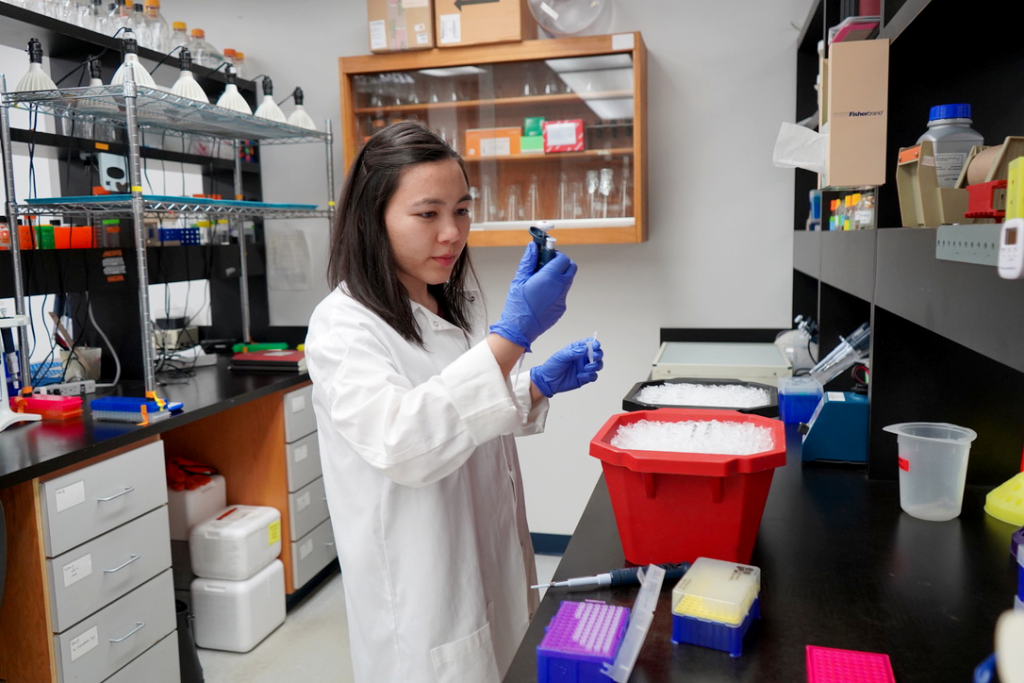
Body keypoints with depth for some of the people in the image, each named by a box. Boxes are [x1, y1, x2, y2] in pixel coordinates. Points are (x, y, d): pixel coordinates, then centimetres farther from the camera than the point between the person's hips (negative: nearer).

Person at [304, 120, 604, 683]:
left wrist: (540, 385, -1)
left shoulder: (457, 309, 7)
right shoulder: (342, 326, -17)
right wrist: (512, 335, -35)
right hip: (421, 591, -7)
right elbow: (403, 443, -32)